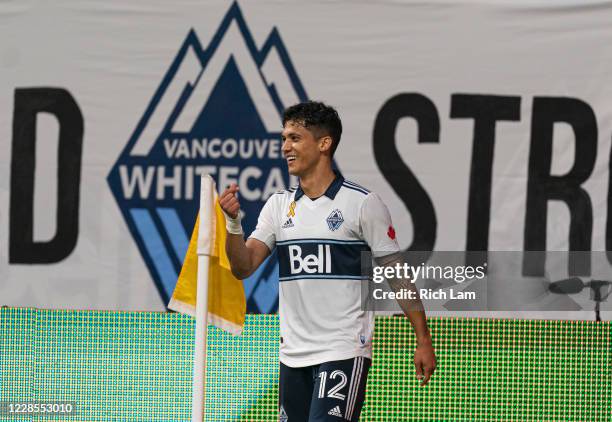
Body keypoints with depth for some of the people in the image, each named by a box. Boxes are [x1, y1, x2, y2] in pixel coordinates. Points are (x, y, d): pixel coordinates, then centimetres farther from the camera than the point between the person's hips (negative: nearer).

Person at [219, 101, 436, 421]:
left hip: (344, 352, -6)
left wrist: (423, 341, -6)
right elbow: (243, 268, 3)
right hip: (293, 355, 6)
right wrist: (233, 223, -14)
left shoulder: (362, 203, -5)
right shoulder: (278, 205, 10)